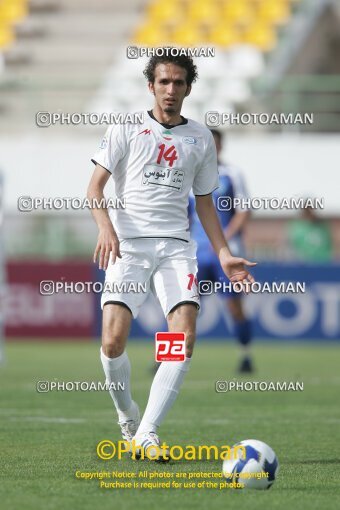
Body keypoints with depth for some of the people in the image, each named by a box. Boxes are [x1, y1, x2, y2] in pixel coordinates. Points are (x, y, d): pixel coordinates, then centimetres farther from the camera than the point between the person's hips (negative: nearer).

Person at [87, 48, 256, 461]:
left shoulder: (200, 138, 15)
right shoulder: (126, 128, 6)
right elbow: (95, 186, 2)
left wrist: (224, 254, 12)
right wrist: (105, 227, -17)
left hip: (176, 245, 2)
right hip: (128, 244, -2)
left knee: (185, 337, -18)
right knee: (113, 340, -16)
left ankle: (147, 432, -14)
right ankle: (126, 416, 11)